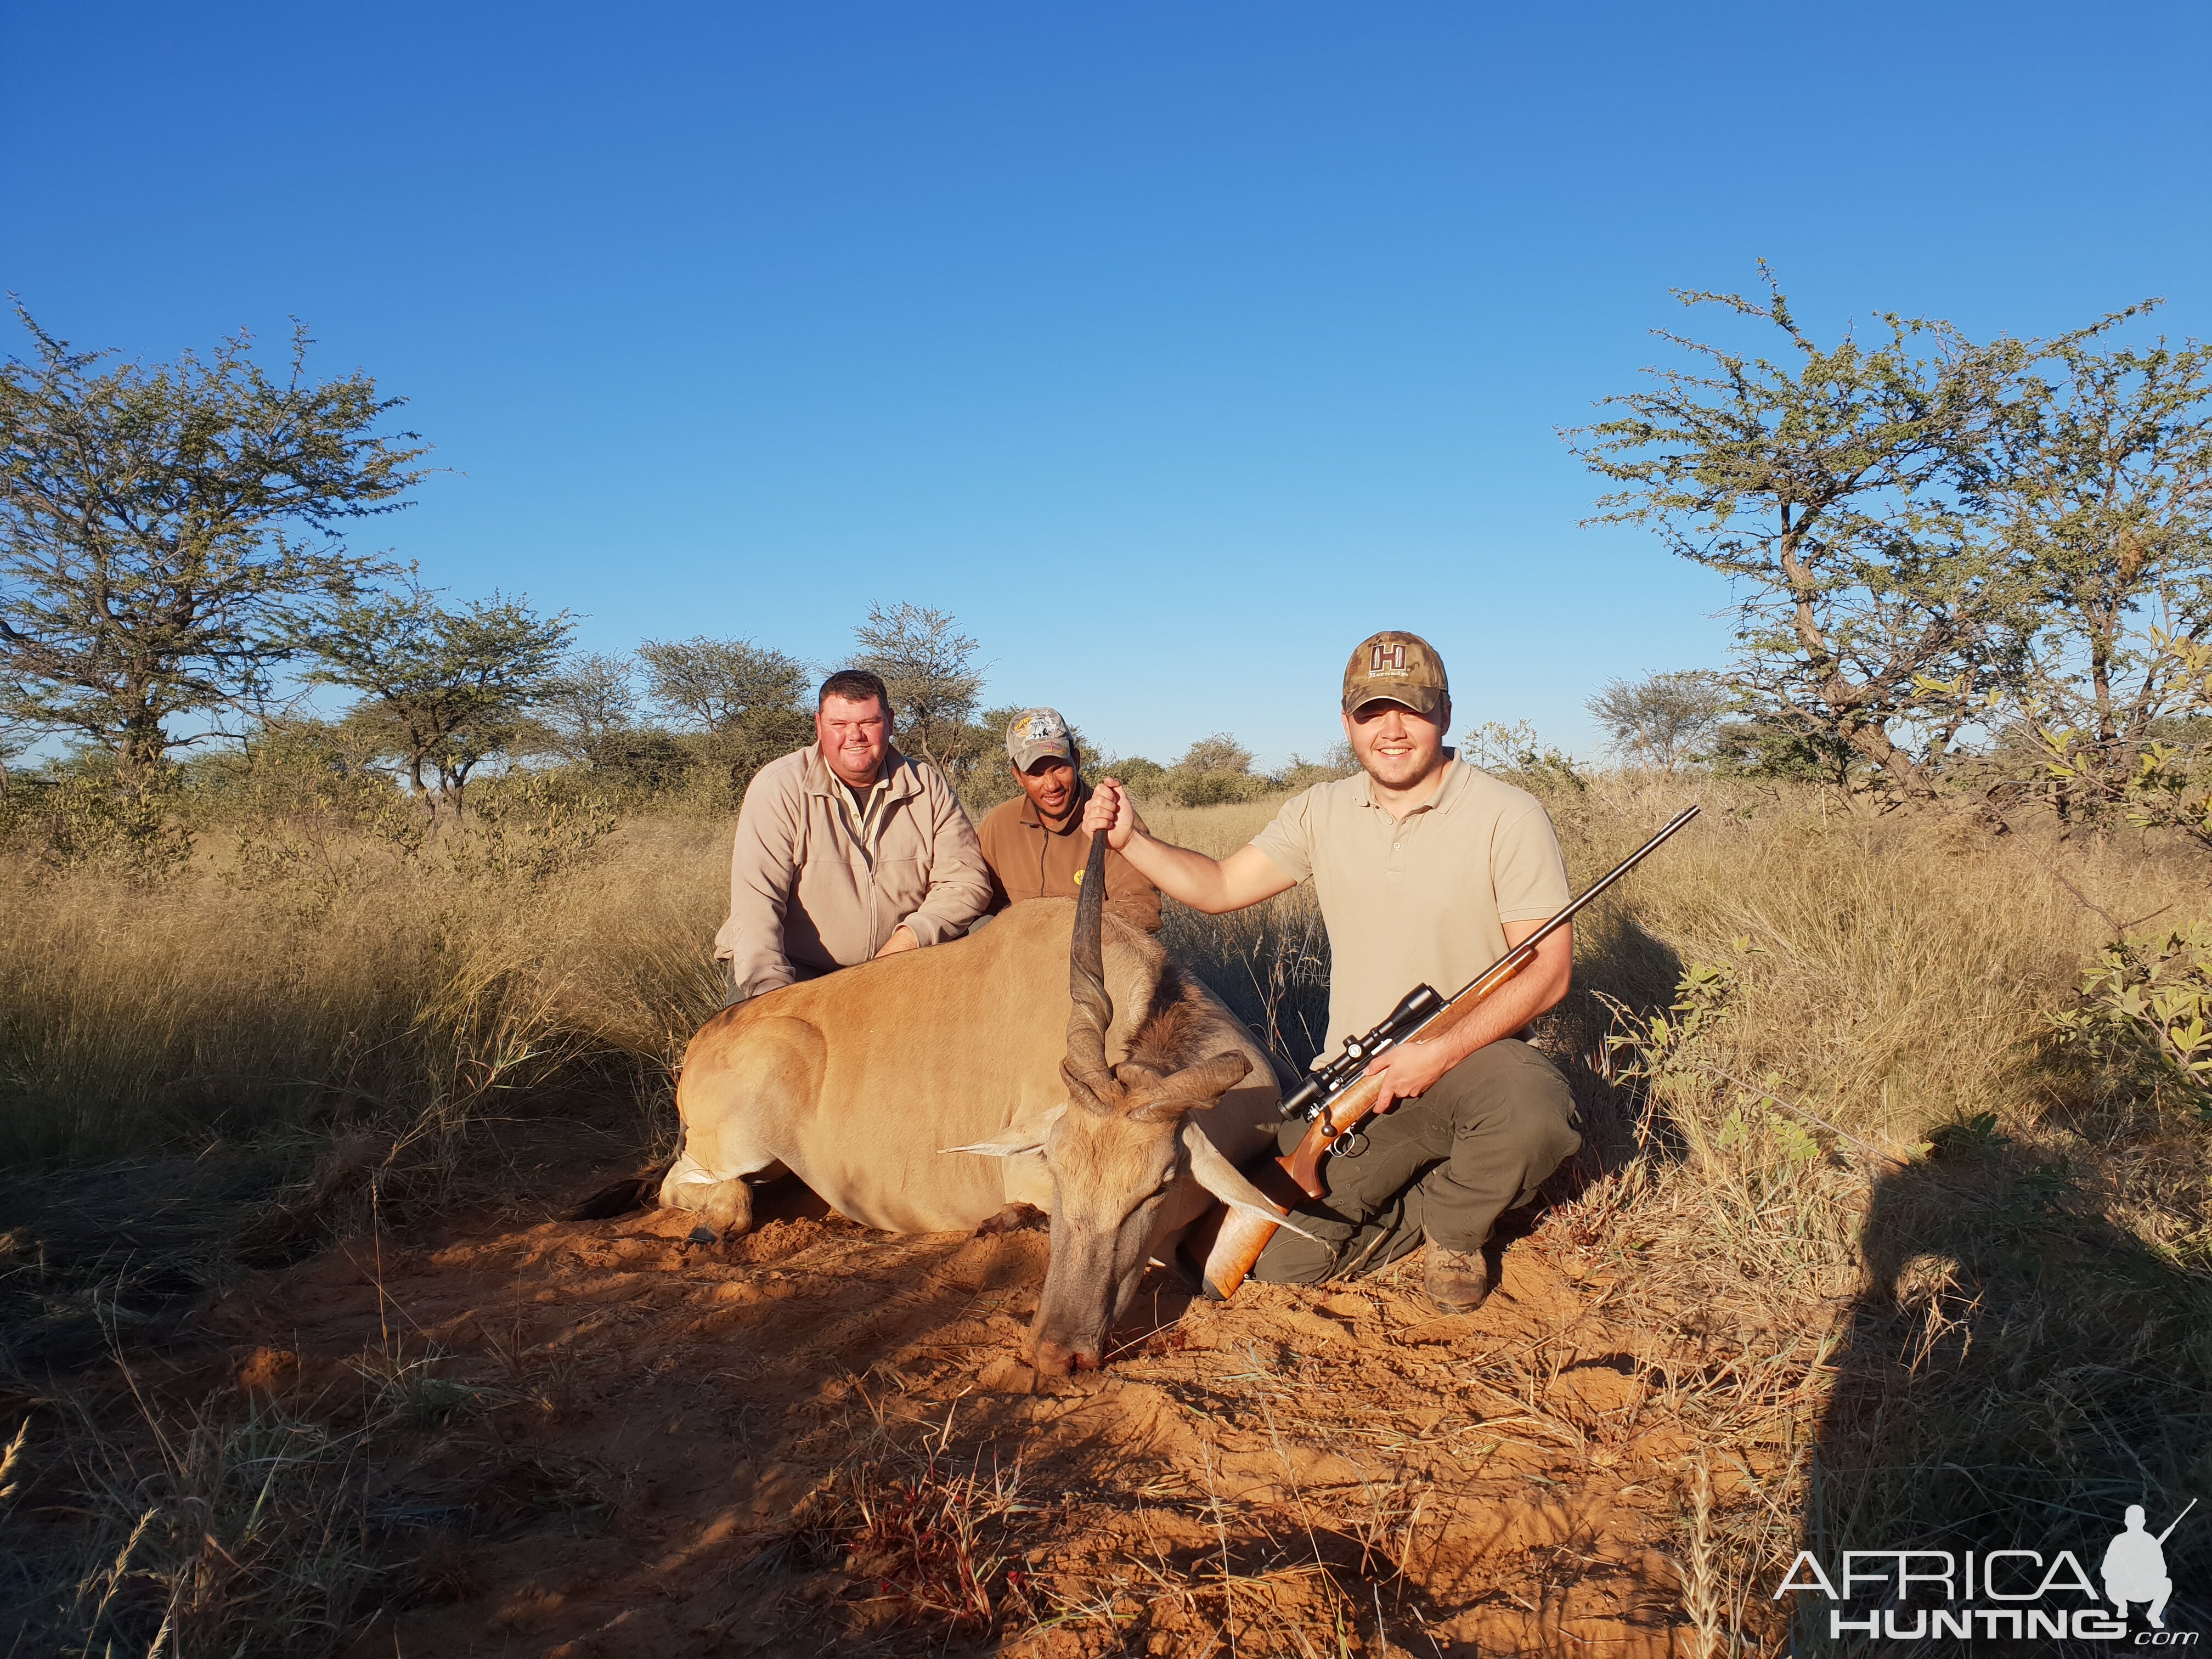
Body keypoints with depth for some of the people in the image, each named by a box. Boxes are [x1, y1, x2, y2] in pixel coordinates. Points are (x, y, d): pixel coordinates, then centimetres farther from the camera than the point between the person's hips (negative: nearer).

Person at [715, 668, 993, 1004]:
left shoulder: (928, 787, 2)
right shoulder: (777, 788, -9)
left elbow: (967, 879, -2)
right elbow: (755, 900, -17)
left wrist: (909, 938, -19)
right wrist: (772, 991, -30)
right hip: (796, 968, -3)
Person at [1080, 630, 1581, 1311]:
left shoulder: (1508, 816, -9)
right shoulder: (1321, 813, 5)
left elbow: (1549, 970, -11)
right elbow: (1218, 886, 5)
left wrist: (1442, 1052, -22)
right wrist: (1130, 840, -12)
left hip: (1474, 1055, -2)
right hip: (1357, 1080, 3)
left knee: (1534, 1120, -37)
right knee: (1278, 1253, -14)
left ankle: (1454, 1227, -1)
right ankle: (1427, 1215, 16)